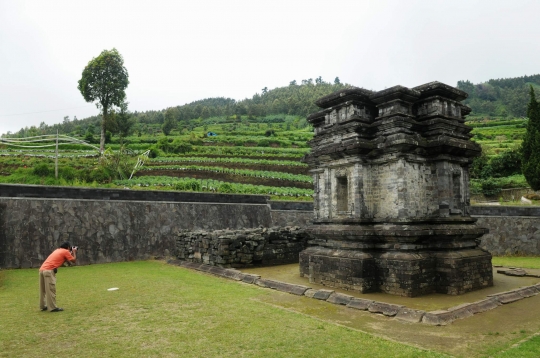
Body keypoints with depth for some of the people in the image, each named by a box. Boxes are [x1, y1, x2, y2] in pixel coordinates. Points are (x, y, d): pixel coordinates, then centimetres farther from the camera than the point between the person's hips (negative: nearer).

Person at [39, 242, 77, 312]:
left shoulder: (57, 250, 26)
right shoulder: (66, 251, 3)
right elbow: (73, 260, 7)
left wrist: (71, 253, 32)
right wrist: (74, 252, 19)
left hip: (42, 269, 9)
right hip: (49, 270, -9)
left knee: (43, 289, 15)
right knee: (51, 289, -6)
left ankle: (43, 306, 23)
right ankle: (53, 307, -4)